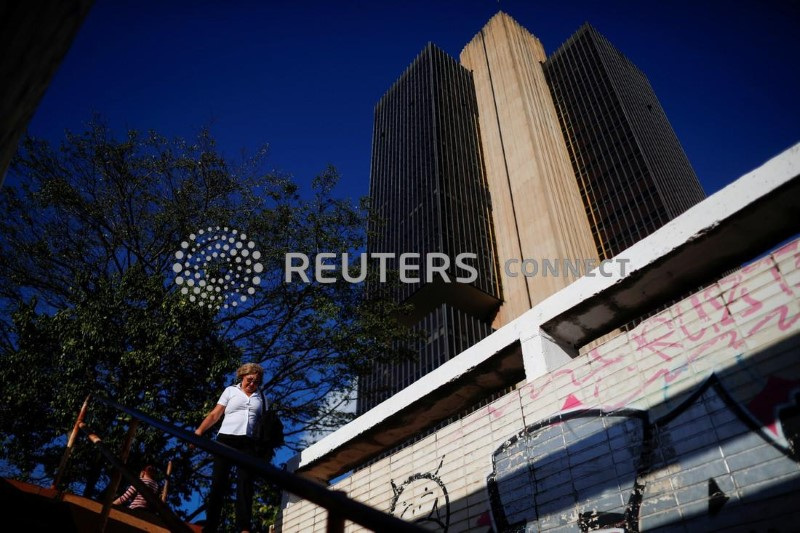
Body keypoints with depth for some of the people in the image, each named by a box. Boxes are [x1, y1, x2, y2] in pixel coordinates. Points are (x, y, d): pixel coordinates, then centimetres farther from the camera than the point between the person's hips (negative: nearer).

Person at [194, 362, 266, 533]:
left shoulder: (261, 397, 18)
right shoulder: (230, 390, 12)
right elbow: (215, 414, 6)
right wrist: (199, 430, -7)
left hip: (248, 443, 1)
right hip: (226, 439, -1)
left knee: (245, 482, -10)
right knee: (218, 481, -5)